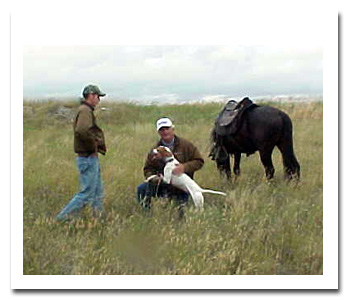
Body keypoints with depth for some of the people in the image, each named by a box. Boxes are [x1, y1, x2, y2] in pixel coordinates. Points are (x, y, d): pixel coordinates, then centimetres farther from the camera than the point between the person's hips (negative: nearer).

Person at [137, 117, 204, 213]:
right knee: (141, 189, -16)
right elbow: (148, 169, 8)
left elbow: (199, 161, -3)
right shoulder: (155, 150, 4)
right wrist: (153, 177, -16)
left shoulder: (185, 145, -2)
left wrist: (185, 167, -21)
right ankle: (146, 211, 4)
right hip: (162, 185, 2)